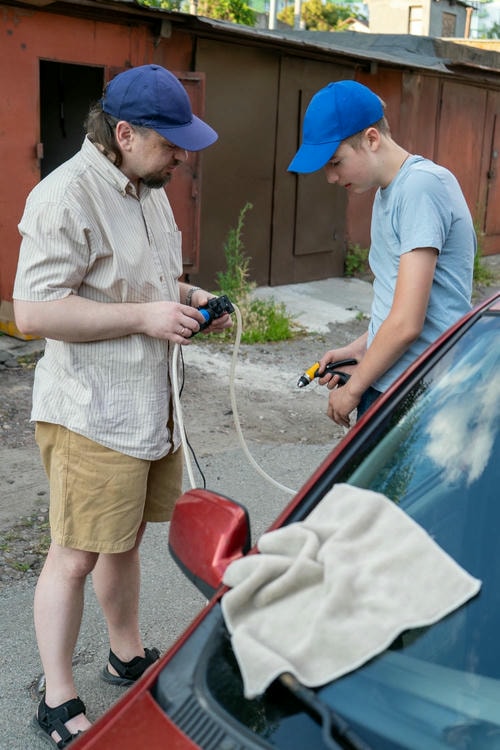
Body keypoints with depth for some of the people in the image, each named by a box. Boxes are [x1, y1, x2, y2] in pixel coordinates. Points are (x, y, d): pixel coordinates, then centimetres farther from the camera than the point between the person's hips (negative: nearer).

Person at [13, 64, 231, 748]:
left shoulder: (149, 188, 12)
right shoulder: (66, 196, -19)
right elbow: (33, 312, -24)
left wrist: (186, 297, 4)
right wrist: (146, 316, -23)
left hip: (150, 403, 9)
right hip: (91, 415, -9)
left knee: (124, 538, 21)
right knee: (75, 556, 2)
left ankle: (127, 655, 40)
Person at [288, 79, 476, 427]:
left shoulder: (422, 184, -16)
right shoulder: (387, 191, 15)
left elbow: (407, 323, -20)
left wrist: (353, 389, -9)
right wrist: (361, 347, 10)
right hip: (385, 384, 9)